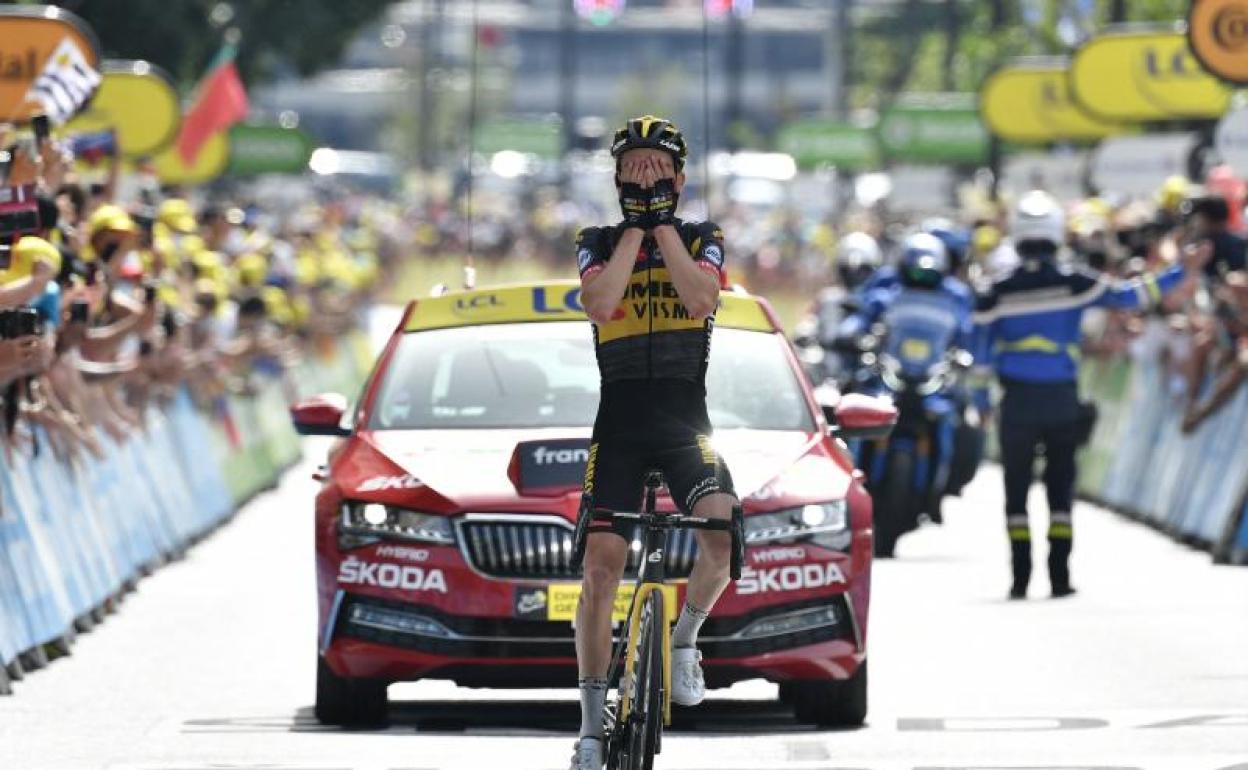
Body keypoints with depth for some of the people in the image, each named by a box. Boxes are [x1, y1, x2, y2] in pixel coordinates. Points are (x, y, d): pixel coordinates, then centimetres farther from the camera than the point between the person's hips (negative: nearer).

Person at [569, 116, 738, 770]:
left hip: (685, 418, 0)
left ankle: (685, 637, 1)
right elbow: (600, 302, -14)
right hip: (619, 417, 0)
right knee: (601, 564, -8)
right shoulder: (597, 243, 7)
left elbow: (699, 298, -14)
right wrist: (636, 225, -11)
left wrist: (663, 222, -11)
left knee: (722, 530, -28)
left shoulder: (702, 239, 7)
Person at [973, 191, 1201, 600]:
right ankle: (1059, 575, 4)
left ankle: (1020, 577, 1)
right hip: (1062, 399, 0)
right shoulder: (1075, 284, -7)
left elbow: (980, 352, -1)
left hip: (1017, 401, 0)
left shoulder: (998, 293, -5)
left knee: (1016, 487, 8)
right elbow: (1128, 296, -4)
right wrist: (1180, 273, 4)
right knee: (1060, 486, 10)